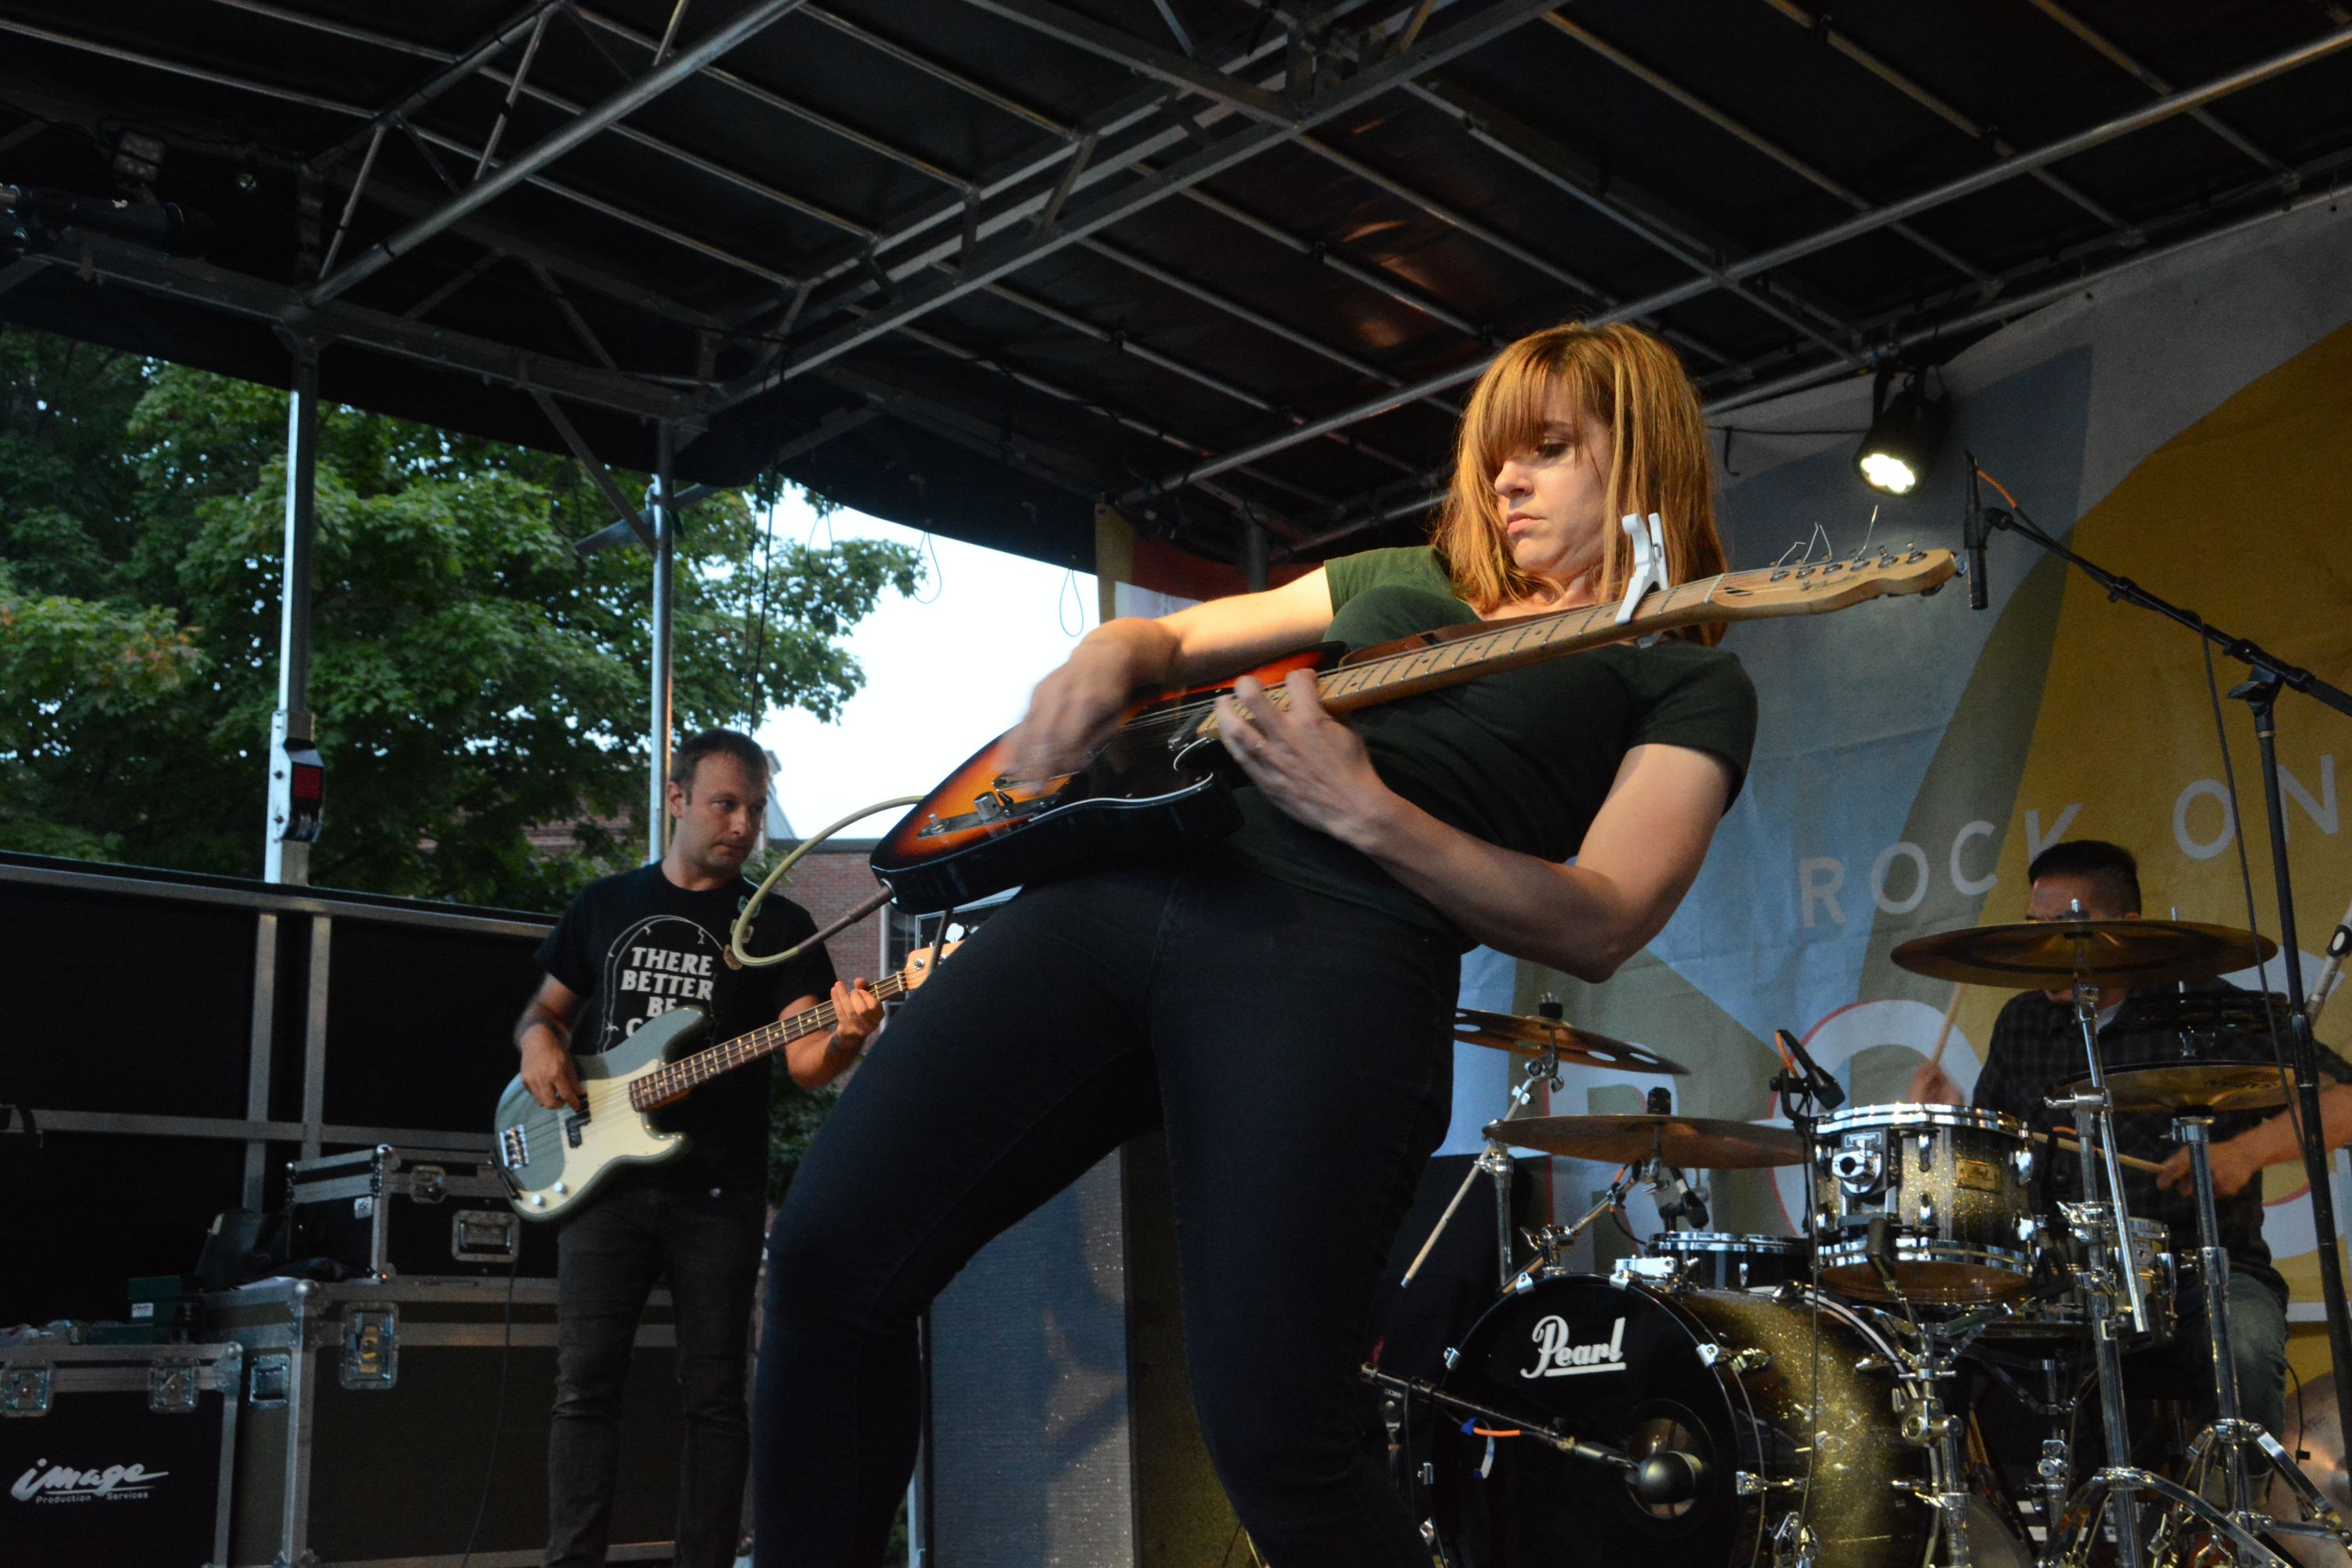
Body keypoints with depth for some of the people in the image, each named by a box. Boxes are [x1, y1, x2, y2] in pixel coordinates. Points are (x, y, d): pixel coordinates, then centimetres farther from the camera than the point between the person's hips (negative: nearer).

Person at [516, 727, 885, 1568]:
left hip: (718, 1191, -1)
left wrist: (844, 1037, -27)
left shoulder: (778, 924, 5)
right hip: (603, 1175, 2)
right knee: (585, 1381, -2)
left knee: (713, 1396, 1)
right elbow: (547, 1006, 22)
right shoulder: (605, 904, 13)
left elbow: (804, 1062, -4)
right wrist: (538, 1039, -2)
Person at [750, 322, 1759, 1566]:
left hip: (1345, 954, -5)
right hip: (1128, 871, 6)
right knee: (831, 1249, -3)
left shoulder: (1688, 681, 12)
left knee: (1272, 1438, -15)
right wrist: (1106, 661, 9)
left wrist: (1361, 810, -15)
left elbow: (1600, 927, -3)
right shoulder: (1402, 577, 29)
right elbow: (1172, 638, 34)